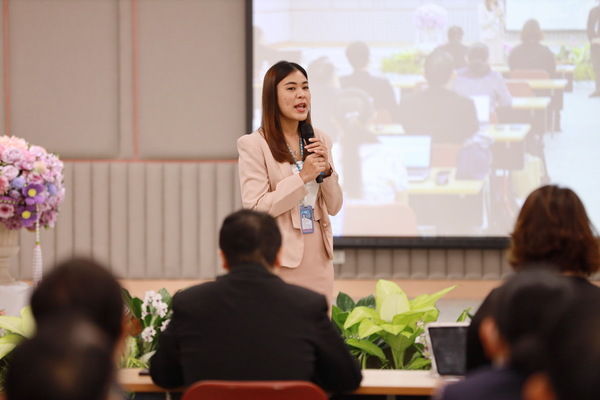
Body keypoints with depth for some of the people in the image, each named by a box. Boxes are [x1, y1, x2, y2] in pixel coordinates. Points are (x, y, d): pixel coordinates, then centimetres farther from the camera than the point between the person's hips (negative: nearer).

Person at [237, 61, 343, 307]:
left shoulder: (320, 140, 9)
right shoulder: (254, 144, -7)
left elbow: (334, 207, 11)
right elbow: (254, 209, -14)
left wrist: (326, 172, -7)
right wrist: (302, 178, -17)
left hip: (319, 258, 5)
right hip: (280, 260, -5)